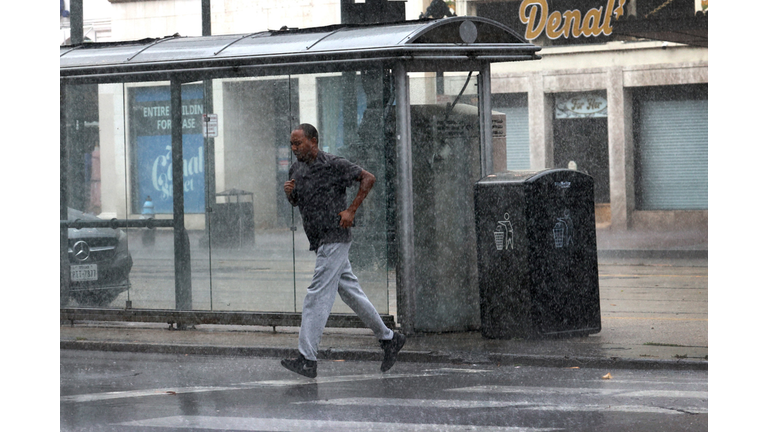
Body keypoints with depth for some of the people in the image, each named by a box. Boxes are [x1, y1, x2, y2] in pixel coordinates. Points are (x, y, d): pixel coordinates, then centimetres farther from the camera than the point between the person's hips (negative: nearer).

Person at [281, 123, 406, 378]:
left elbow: (368, 178, -9)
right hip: (319, 240, 9)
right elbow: (296, 203, 24)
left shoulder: (333, 165, -12)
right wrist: (289, 192, 0)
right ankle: (388, 338, 25)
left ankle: (307, 359, -18)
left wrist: (351, 210, -13)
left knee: (318, 295, -14)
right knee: (349, 291, 13)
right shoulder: (296, 170, 11)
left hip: (335, 237, -9)